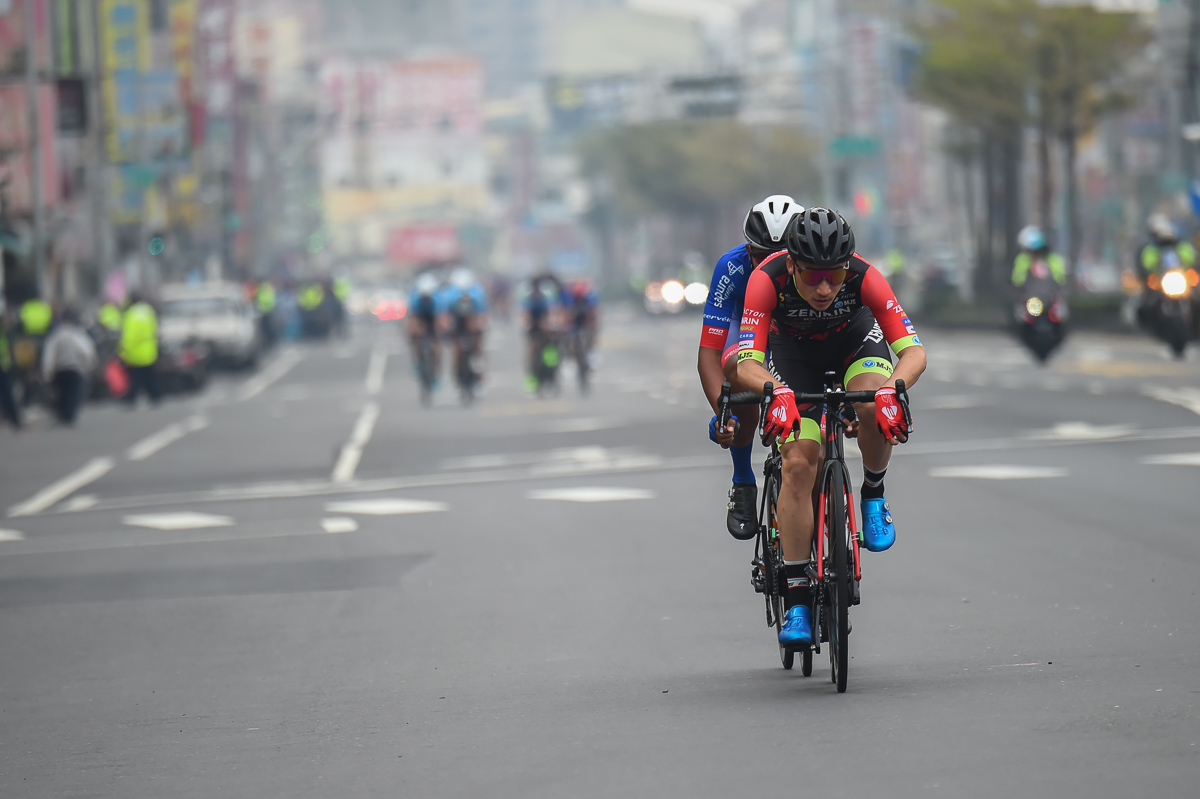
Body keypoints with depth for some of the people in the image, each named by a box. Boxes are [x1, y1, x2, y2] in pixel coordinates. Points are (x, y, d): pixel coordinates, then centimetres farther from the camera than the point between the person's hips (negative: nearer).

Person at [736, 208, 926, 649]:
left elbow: (914, 352, -36)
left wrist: (891, 390, -57)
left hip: (855, 339, 0)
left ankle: (874, 494, -3)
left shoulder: (864, 277, -34)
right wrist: (777, 393, -60)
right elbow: (747, 364, -40)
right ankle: (796, 599, -11)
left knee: (872, 406, -34)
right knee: (799, 462, -16)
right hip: (795, 352, 0)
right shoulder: (768, 279, -35)